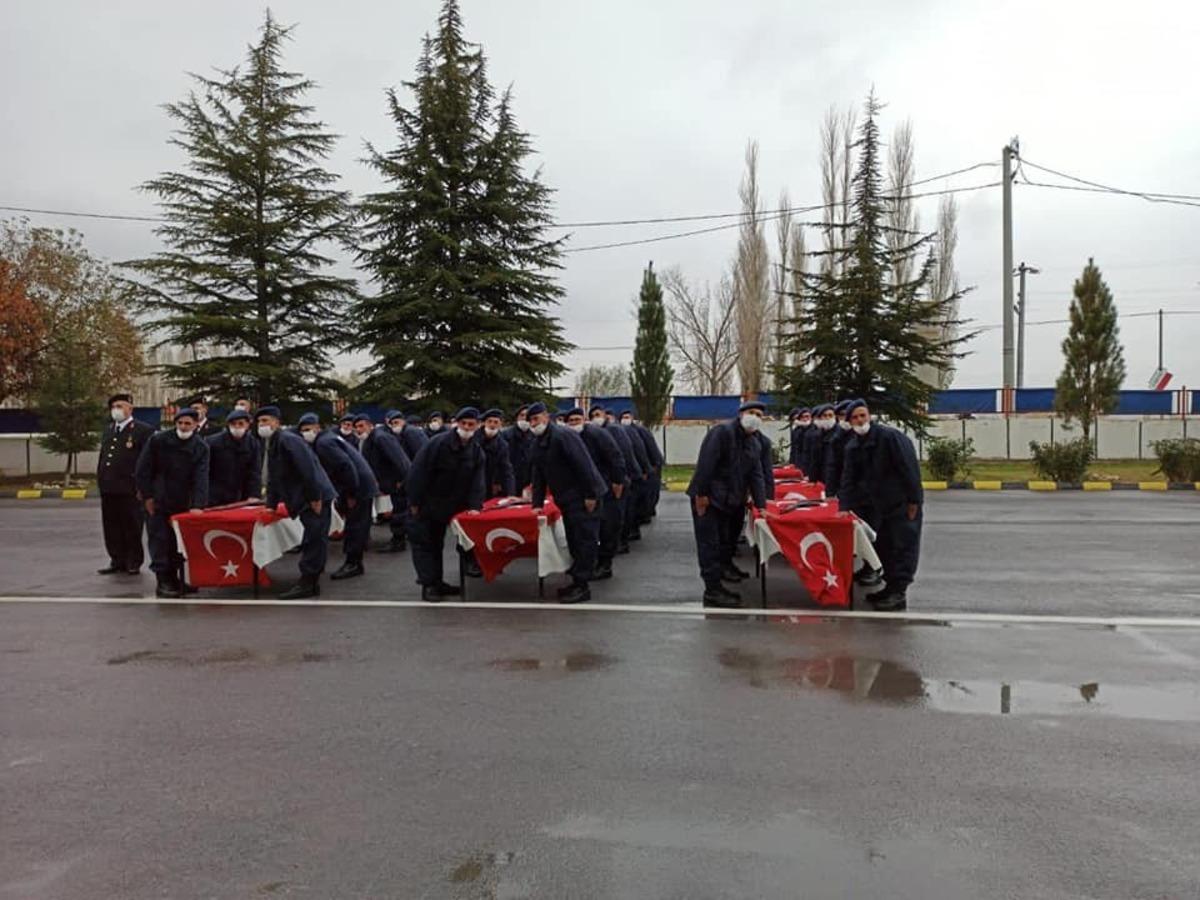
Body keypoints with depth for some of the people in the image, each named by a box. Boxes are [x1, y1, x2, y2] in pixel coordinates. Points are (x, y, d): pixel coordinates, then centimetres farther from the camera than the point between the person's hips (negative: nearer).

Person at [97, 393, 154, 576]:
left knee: (132, 527, 2)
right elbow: (102, 456, 23)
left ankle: (134, 562, 12)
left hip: (130, 490, -7)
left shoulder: (143, 430, -5)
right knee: (111, 526, 11)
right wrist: (100, 479, 14)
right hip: (108, 488, 7)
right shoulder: (108, 429, 18)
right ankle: (117, 560, 21)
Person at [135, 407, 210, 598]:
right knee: (160, 541, -2)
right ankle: (163, 581, 4)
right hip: (158, 503, -2)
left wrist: (198, 505, -21)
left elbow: (201, 478, -12)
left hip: (184, 505, 2)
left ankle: (176, 579, 18)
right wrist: (147, 496, -6)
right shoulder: (158, 441, -7)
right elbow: (143, 469, -3)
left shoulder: (201, 448, -4)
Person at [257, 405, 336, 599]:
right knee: (313, 542, 12)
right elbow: (274, 478, 22)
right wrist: (271, 505, 18)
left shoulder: (287, 439, -14)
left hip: (315, 499, -10)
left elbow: (307, 469, -21)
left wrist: (315, 498, -22)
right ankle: (311, 583, 17)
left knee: (313, 541, -6)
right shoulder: (269, 444, 17)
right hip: (304, 501, 10)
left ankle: (307, 583, -4)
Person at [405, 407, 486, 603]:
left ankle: (436, 582, 22)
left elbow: (477, 481, -5)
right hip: (423, 505, -6)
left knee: (437, 544, 15)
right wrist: (414, 502, -19)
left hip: (445, 508, 6)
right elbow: (418, 472, -20)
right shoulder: (438, 442, -20)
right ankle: (428, 585, 0)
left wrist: (475, 505, -19)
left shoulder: (476, 451, -2)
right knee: (422, 543, -3)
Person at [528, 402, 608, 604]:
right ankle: (577, 581, 25)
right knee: (573, 541, 15)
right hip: (567, 500, 10)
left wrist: (590, 495, -23)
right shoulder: (538, 443, 13)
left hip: (584, 497, -10)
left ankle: (582, 587, -2)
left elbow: (583, 465, -22)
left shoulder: (562, 436, -17)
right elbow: (538, 475, 15)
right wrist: (537, 503, 9)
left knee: (584, 540, -6)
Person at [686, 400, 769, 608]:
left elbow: (756, 476, 10)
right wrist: (701, 494, -21)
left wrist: (761, 506, 2)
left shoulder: (755, 445, 12)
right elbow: (705, 463, -20)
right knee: (710, 544, -6)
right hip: (707, 498, -8)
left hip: (730, 502, 8)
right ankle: (712, 590, -3)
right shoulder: (722, 431, -14)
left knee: (724, 542, 16)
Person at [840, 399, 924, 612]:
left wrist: (914, 500, -18)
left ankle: (898, 594, 0)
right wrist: (847, 507, -3)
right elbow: (849, 479, 5)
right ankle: (885, 590, 23)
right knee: (881, 548, 12)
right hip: (877, 506, 7)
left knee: (902, 548, -4)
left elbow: (909, 468, -18)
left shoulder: (890, 436, -17)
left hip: (902, 504, -7)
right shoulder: (852, 447, 4)